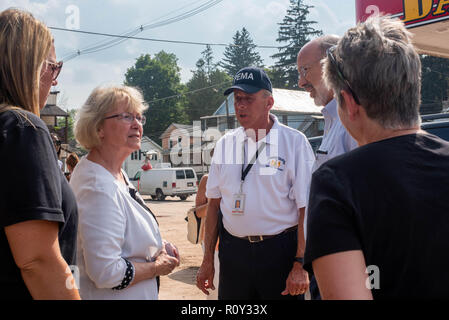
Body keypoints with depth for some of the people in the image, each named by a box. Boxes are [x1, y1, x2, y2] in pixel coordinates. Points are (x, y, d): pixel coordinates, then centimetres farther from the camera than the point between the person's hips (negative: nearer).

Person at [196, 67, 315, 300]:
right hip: (232, 251, 4)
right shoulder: (225, 143, 7)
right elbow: (214, 204, 10)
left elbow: (306, 208, -9)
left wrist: (300, 264, -14)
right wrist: (207, 259, 8)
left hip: (279, 252, -3)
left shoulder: (294, 142, -5)